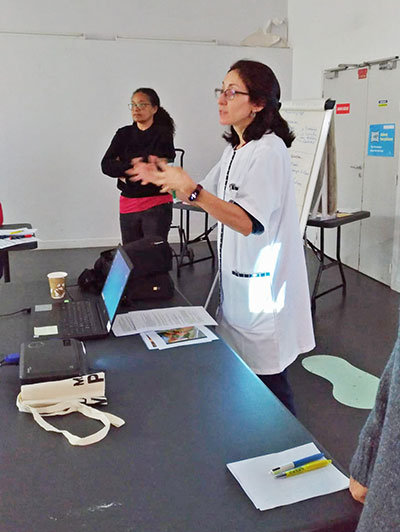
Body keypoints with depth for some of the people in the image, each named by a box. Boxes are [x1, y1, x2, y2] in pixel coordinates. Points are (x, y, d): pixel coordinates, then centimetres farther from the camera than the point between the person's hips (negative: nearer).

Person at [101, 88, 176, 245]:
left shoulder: (163, 134, -3)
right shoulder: (124, 134, 11)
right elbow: (106, 165, 0)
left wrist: (122, 169, -6)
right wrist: (133, 165, -13)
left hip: (157, 205, -5)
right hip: (128, 204, 5)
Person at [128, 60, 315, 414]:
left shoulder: (269, 150, -17)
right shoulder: (235, 150, 13)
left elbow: (248, 222, -26)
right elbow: (210, 199, 19)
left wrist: (191, 189, -33)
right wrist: (167, 179, 6)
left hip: (263, 288, -9)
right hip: (237, 280, 9)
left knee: (269, 383, 2)